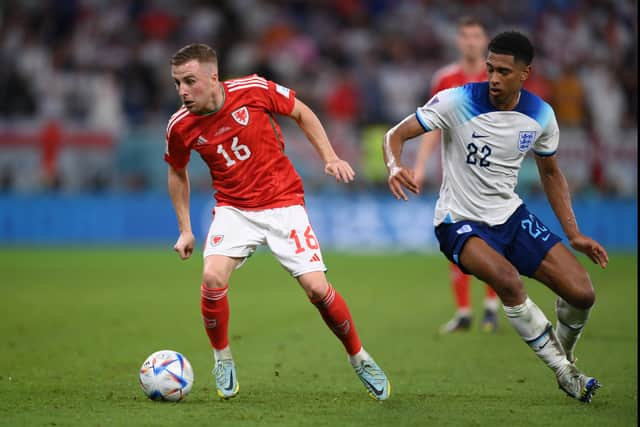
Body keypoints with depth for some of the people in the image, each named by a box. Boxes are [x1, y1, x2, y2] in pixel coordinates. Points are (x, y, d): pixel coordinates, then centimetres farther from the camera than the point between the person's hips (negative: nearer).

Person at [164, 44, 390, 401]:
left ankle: (359, 358, 14)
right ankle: (223, 358, 1)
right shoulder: (181, 127, -9)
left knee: (316, 287, -11)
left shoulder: (254, 90, -15)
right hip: (234, 208, 1)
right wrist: (185, 230, 10)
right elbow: (178, 172, 12)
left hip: (284, 202, -1)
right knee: (213, 277, -24)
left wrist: (331, 158, -4)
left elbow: (302, 113, 3)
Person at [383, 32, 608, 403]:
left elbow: (550, 173, 13)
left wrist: (574, 234, 9)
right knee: (507, 277, -36)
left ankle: (565, 355, 27)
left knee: (582, 293, -9)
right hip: (460, 222, -5)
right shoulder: (457, 101, -18)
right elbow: (396, 134, -15)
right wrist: (395, 167, -38)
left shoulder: (540, 115, -3)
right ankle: (565, 372, -16)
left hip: (511, 215, 5)